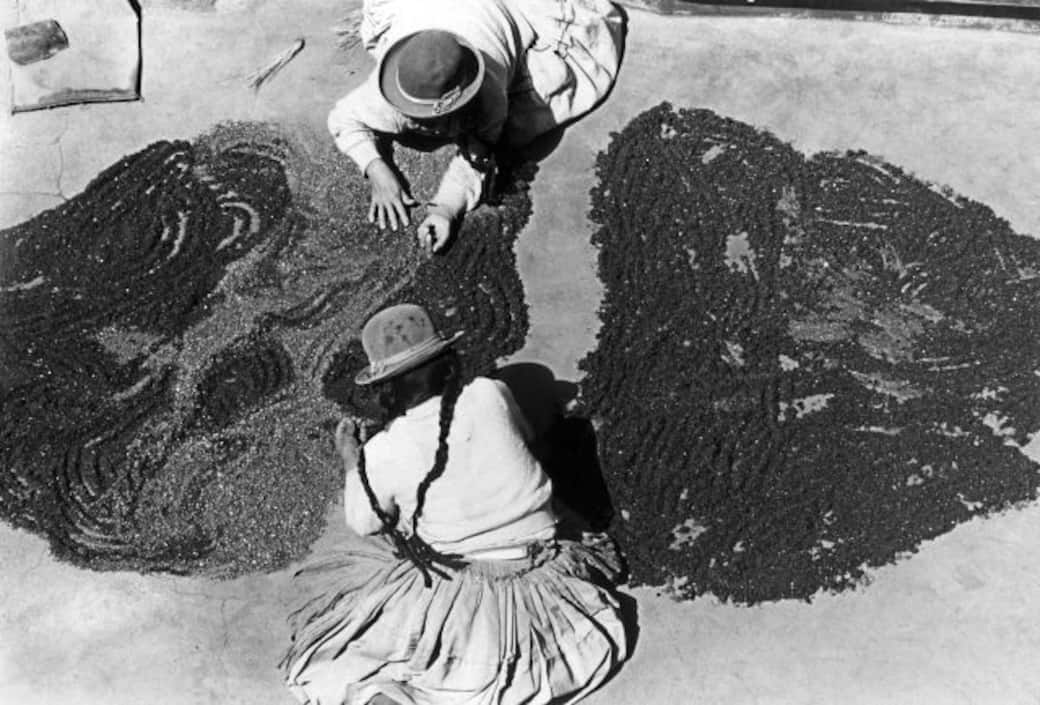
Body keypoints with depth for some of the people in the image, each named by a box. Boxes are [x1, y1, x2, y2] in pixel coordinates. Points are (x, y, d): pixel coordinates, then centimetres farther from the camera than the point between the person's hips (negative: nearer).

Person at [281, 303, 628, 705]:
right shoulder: (491, 395, -11)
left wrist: (350, 459, 18)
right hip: (534, 582, 1)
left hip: (449, 597, -1)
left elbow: (363, 522, 4)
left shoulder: (382, 454, -15)